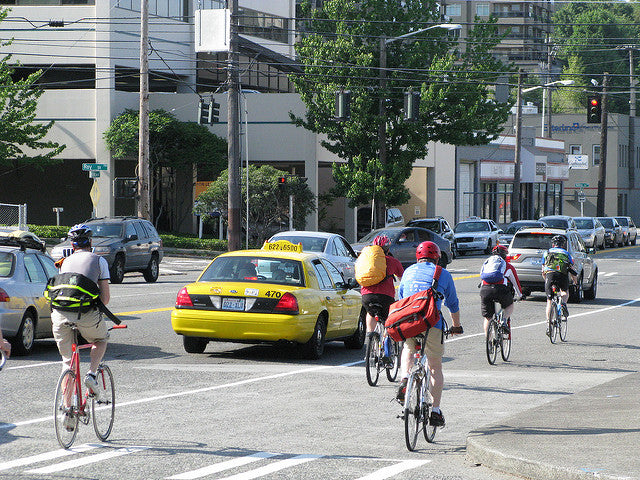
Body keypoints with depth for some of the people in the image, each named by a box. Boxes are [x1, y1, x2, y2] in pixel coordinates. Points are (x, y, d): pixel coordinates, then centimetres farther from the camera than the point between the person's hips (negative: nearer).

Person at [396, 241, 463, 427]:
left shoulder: (409, 272, 22)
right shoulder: (443, 275, 14)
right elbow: (453, 304, 24)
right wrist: (456, 326, 39)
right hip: (432, 324, -2)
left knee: (408, 350, 30)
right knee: (435, 367, 9)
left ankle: (405, 378, 1)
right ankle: (435, 411, 6)